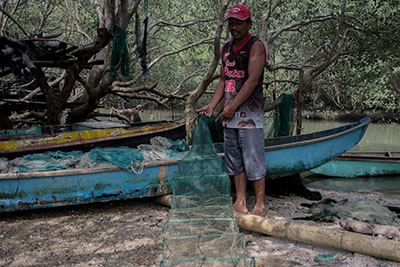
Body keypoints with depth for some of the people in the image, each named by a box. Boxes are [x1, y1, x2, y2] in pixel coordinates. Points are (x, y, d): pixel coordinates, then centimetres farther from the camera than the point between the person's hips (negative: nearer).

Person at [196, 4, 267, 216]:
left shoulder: (256, 46, -6)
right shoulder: (226, 48, 16)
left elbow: (252, 81, -15)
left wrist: (232, 106, -18)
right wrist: (211, 105, 4)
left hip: (250, 113, -7)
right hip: (230, 115, 7)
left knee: (254, 160, -4)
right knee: (235, 160, 11)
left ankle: (259, 206, 5)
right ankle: (240, 203, 20)